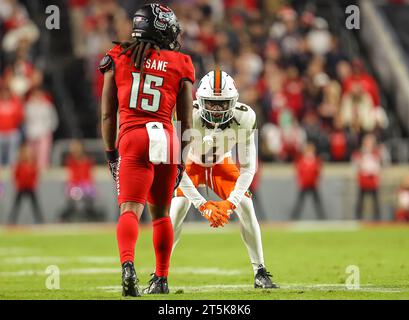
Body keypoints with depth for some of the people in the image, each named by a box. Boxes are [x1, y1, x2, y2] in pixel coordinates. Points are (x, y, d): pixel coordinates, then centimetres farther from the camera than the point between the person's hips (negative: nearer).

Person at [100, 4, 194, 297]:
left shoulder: (118, 59, 8)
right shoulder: (180, 66, 8)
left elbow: (108, 114, 9)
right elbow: (186, 123, 10)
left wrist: (111, 154, 16)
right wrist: (182, 161, 19)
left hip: (132, 139, -1)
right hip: (167, 139, 1)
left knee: (130, 210, -10)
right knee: (161, 213, 16)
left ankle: (128, 266, -35)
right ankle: (161, 278, 24)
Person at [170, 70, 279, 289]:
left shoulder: (244, 118, -30)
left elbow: (248, 167, -23)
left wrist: (230, 202, -35)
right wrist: (202, 205, -40)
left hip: (221, 165, 2)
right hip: (191, 164, -2)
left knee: (246, 207, -14)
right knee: (178, 209, -23)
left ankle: (260, 273, -2)